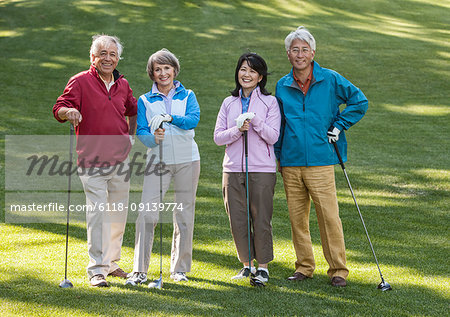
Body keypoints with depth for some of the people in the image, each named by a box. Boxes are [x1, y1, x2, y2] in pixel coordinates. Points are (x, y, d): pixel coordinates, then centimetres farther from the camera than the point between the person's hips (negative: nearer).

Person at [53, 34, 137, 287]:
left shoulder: (123, 85, 12)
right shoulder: (80, 82, -3)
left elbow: (133, 110, 30)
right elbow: (59, 108, -10)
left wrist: (131, 136, 18)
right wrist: (68, 111, -32)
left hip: (120, 160, 5)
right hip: (92, 160, -5)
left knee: (119, 211, 10)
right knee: (97, 211, -12)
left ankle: (112, 263, 25)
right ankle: (96, 270, -8)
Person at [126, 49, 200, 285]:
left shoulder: (187, 96, 11)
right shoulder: (145, 101, 10)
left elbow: (194, 119, -7)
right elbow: (141, 132, 0)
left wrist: (169, 117, -22)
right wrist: (154, 139, -21)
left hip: (187, 159, 1)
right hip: (158, 160, -1)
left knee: (184, 213, 4)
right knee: (147, 212, -13)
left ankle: (179, 268, 16)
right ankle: (140, 271, -10)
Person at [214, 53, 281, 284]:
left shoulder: (269, 102, 3)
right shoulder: (229, 103, 12)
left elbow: (273, 136, -5)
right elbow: (218, 137, 6)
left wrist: (255, 120, -18)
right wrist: (238, 130, -11)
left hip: (262, 169, -3)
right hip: (233, 169, 3)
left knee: (261, 219, -3)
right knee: (237, 221, 3)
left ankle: (263, 267, 9)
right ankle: (247, 264, 18)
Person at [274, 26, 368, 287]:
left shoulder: (330, 80, 1)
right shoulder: (282, 87, 10)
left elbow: (360, 101, 9)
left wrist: (339, 125, 1)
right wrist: (278, 156, 16)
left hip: (320, 160, -3)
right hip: (290, 164, 3)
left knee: (329, 216, -6)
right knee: (297, 217, 6)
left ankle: (339, 269, 2)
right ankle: (305, 267, 18)